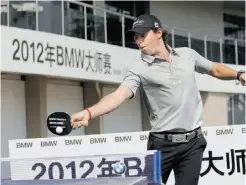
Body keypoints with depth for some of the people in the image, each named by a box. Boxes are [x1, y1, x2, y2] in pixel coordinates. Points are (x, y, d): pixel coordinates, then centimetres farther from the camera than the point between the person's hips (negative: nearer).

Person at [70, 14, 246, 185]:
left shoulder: (188, 54, 7)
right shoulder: (139, 69, -6)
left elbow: (215, 69, 24)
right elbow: (119, 95, -21)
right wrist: (88, 113, -37)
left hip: (193, 142, 2)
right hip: (162, 144, -2)